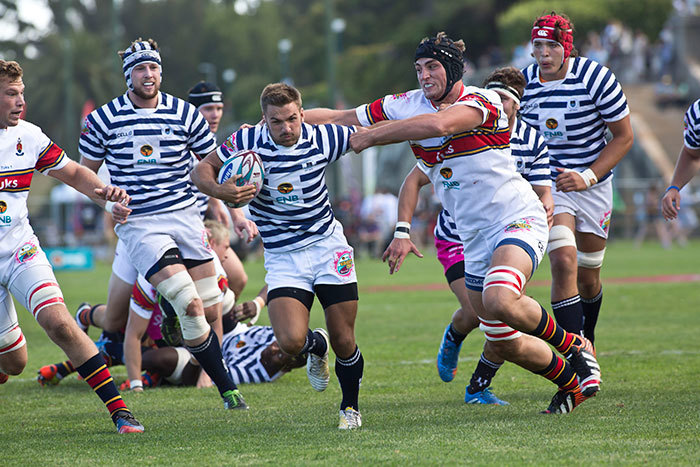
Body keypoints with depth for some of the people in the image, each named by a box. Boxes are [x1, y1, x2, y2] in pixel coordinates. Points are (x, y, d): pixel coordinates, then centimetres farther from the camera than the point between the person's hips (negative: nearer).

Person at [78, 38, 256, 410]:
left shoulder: (185, 113, 4)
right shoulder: (103, 119, -1)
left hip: (185, 217, 4)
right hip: (137, 223, -3)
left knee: (212, 311, 1)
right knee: (190, 306, -18)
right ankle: (226, 387, -9)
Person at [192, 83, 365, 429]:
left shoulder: (322, 139, -8)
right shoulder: (248, 141, -12)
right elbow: (202, 169, -4)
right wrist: (220, 190, -21)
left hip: (328, 245, 1)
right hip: (283, 257, -1)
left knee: (344, 343, -1)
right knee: (290, 341, -21)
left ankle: (350, 406, 28)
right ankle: (317, 345, 18)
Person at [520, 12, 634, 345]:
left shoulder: (596, 78, -15)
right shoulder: (523, 83, -6)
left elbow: (624, 136, -8)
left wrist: (588, 177, -17)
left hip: (594, 184, 0)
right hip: (548, 185, 0)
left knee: (588, 277, 9)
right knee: (563, 262, -22)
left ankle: (587, 339, 38)